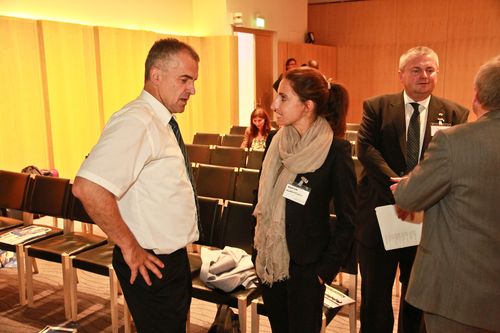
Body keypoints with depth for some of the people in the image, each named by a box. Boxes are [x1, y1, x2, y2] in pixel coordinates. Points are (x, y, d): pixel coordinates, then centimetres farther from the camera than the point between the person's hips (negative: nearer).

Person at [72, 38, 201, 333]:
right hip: (151, 264, -9)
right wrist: (129, 247, -25)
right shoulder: (136, 122, -23)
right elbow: (88, 187, -35)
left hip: (174, 255, 9)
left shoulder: (162, 122, 7)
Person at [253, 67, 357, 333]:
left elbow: (346, 220, -11)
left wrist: (327, 268, -12)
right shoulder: (277, 141, 0)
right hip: (269, 258, 5)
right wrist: (259, 246, 8)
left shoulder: (336, 150, -16)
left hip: (306, 264, -5)